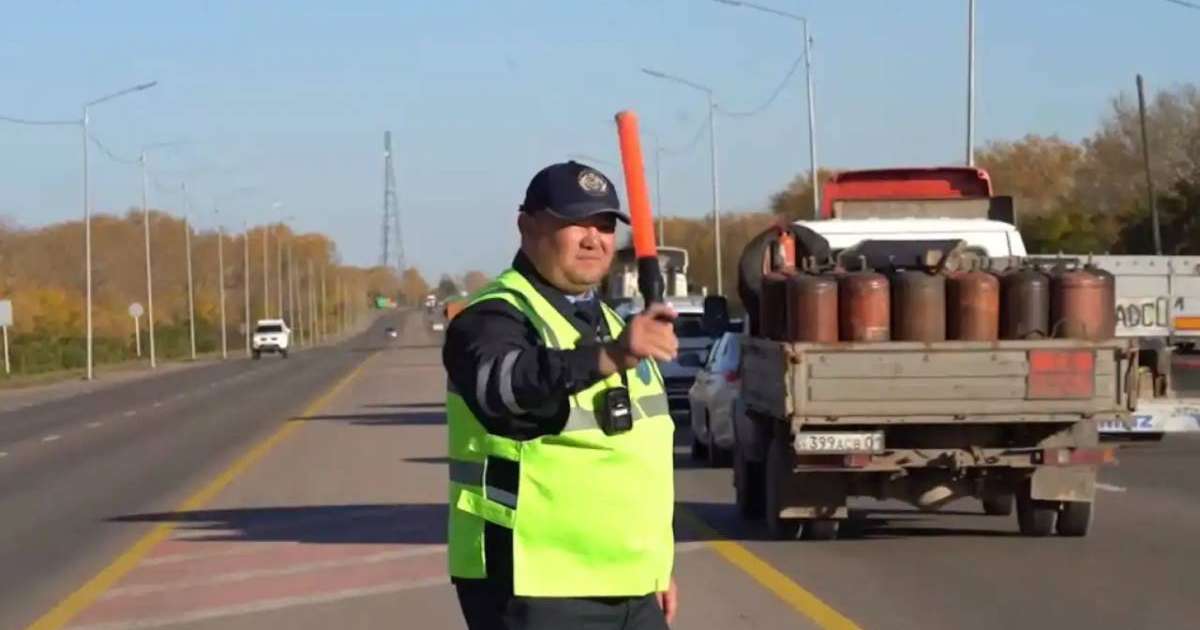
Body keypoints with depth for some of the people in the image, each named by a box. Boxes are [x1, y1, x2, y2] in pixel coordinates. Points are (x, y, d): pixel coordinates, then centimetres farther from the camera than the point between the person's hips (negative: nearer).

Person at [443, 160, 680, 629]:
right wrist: (607, 357, -53)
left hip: (628, 589, 9)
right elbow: (504, 384, -37)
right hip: (535, 591, -9)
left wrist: (657, 565, 23)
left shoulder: (608, 323, 17)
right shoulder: (494, 318, -12)